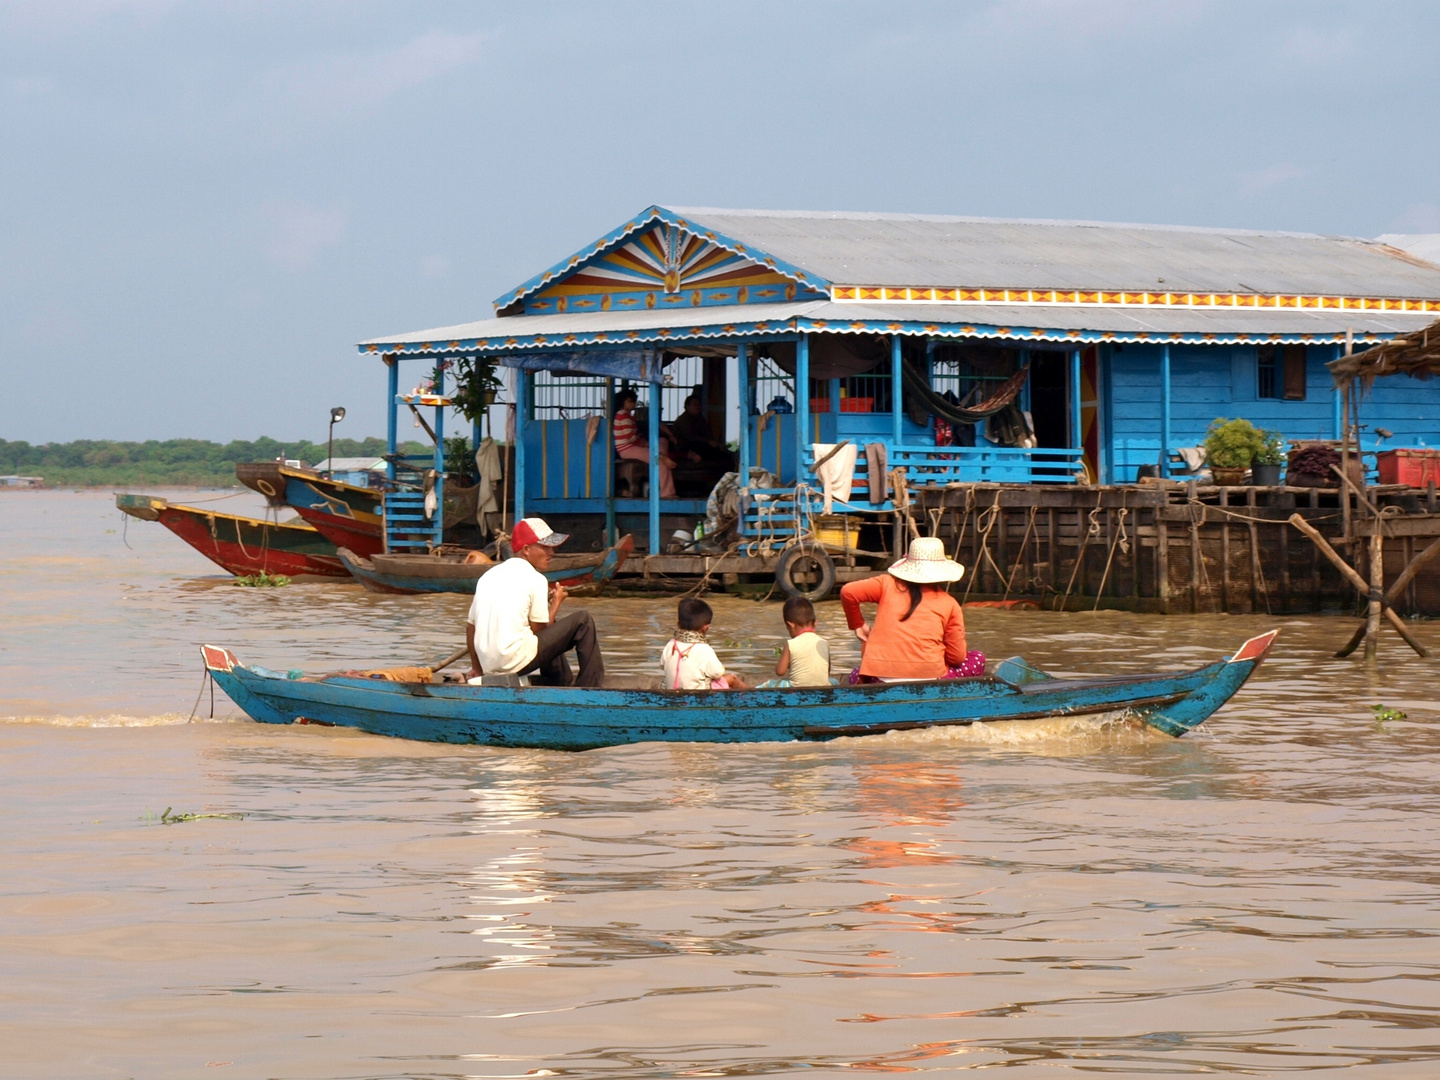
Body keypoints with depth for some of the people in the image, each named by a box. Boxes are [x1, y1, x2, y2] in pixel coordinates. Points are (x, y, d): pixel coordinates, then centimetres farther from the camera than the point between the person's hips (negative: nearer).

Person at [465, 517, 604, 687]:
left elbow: (470, 626, 16)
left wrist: (476, 669, 26)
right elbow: (539, 629, -4)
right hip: (517, 662, -8)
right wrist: (556, 602, 13)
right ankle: (591, 686, 8)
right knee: (582, 620, 4)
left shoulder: (488, 576, 15)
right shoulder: (534, 578, -5)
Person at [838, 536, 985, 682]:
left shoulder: (888, 584, 9)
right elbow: (957, 657, 8)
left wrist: (858, 625, 17)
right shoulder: (949, 604, 8)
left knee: (856, 676, 37)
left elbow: (848, 592, -1)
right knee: (977, 659, 19)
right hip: (928, 676, -3)